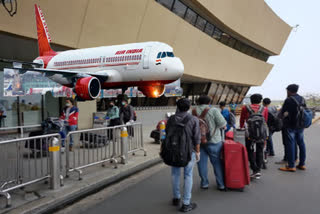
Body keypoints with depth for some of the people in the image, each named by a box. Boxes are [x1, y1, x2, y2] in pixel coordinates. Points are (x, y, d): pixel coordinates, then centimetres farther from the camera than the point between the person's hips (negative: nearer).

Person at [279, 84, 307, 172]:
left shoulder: (289, 100, -14)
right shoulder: (302, 99, 8)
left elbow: (283, 112, -11)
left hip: (290, 126, -7)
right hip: (300, 125, 7)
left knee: (290, 144, -3)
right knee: (301, 143, 13)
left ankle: (291, 166, -1)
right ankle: (302, 164, 20)